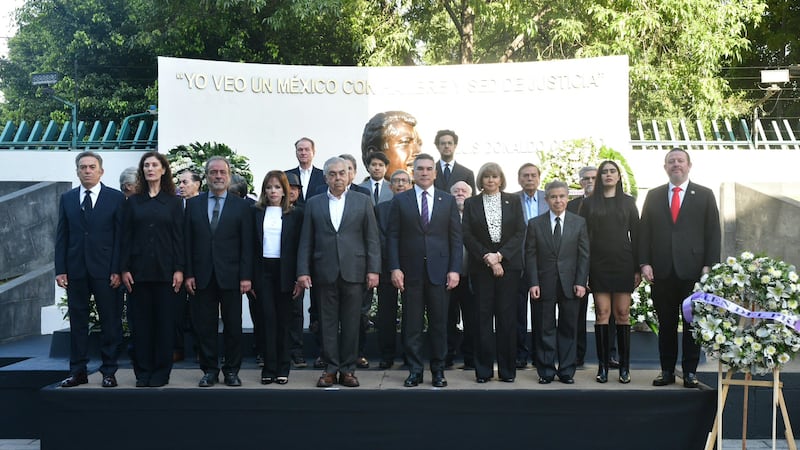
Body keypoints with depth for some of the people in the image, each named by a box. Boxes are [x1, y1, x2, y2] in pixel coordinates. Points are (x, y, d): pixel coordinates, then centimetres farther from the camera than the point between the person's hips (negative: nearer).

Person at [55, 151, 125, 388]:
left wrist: (117, 270, -9)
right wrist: (60, 269, 1)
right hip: (75, 270, 3)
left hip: (105, 270, -3)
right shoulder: (67, 198, 10)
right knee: (77, 321, 8)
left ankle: (109, 371, 10)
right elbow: (62, 236, 9)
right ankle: (78, 371, 16)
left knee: (110, 321, 2)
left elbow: (120, 236, -3)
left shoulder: (116, 198, 1)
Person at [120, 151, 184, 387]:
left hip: (165, 270, -1)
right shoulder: (133, 202, 9)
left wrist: (179, 269, -6)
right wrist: (124, 268, -2)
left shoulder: (173, 202, 5)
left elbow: (178, 237, 1)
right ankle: (142, 372, 14)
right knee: (141, 321, 5)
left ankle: (161, 372, 11)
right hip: (139, 270, 1)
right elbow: (126, 237, 6)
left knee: (165, 321, 2)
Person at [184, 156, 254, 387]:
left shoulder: (241, 206, 4)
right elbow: (188, 242, 6)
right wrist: (188, 274, -2)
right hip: (202, 275, 1)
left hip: (230, 276, -1)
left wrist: (246, 276, -6)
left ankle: (232, 370, 16)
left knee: (233, 325, 5)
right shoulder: (193, 204, 8)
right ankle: (209, 370, 16)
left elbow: (247, 244, 0)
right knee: (204, 326, 5)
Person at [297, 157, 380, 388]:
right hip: (325, 272, 1)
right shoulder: (314, 203, 9)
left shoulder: (363, 201, 6)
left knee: (351, 323, 4)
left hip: (353, 271, -1)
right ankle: (331, 368, 13)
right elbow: (306, 241, 7)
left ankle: (348, 369, 13)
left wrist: (373, 269, -4)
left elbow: (372, 238, 3)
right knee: (328, 322, 5)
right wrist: (303, 271, -1)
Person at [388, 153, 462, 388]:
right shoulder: (400, 200, 6)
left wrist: (454, 269, -3)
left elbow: (456, 237, 5)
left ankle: (438, 370, 15)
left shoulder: (448, 200, 8)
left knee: (439, 323, 5)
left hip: (439, 270, 0)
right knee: (412, 324, 4)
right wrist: (395, 268, -6)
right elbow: (393, 237, 3)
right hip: (410, 271, 0)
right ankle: (414, 371, 13)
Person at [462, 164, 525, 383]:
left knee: (507, 315, 0)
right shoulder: (471, 203, 8)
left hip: (508, 264, 0)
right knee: (484, 315, 0)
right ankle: (483, 369, 6)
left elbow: (520, 232, 2)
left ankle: (507, 369, 7)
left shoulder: (512, 201, 9)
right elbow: (467, 235, 1)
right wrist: (486, 257, -9)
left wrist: (500, 255, -9)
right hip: (480, 266, 0)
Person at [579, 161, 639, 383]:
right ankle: (602, 366, 5)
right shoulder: (589, 203, 7)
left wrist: (637, 268, 1)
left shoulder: (628, 202, 9)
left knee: (623, 313, 1)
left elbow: (636, 235, 7)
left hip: (623, 263, 0)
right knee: (602, 313, 0)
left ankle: (624, 366, 7)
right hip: (598, 263, 0)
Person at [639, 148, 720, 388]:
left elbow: (713, 233, 3)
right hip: (662, 271, 2)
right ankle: (667, 371, 14)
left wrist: (709, 266, -6)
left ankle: (690, 372, 13)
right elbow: (644, 231, 8)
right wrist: (644, 263, -2)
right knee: (666, 324, 6)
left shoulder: (705, 195, 7)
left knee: (692, 323, 4)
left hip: (693, 270, -1)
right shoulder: (653, 196, 11)